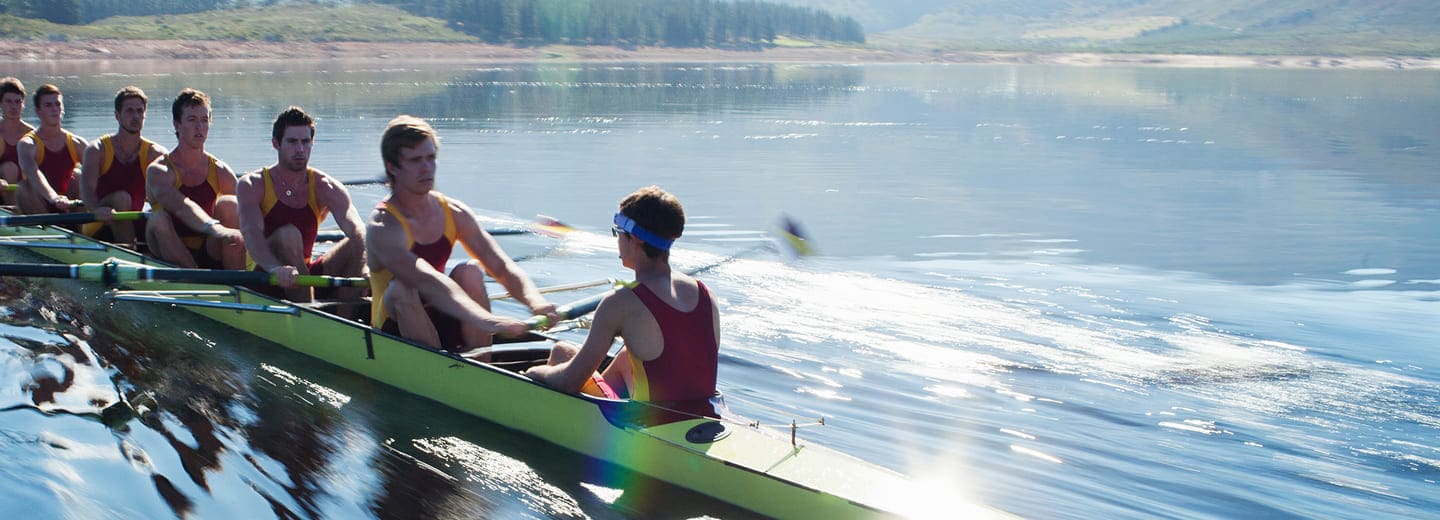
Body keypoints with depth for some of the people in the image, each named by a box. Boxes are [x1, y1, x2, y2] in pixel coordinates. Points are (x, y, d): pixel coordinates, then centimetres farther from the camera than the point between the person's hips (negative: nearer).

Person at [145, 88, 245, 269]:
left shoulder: (221, 172, 5)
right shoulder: (158, 171, -7)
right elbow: (180, 206, -29)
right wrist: (213, 228, -47)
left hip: (211, 254, 3)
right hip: (172, 258, -3)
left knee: (229, 205, -19)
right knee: (158, 219, -29)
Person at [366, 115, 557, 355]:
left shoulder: (454, 213, -1)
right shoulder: (383, 227, -20)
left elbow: (501, 267, -9)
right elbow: (427, 282, -38)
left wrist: (534, 301, -31)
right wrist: (485, 321, -52)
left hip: (443, 325, 5)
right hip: (396, 328, -5)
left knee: (470, 271, -20)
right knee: (400, 288, -33)